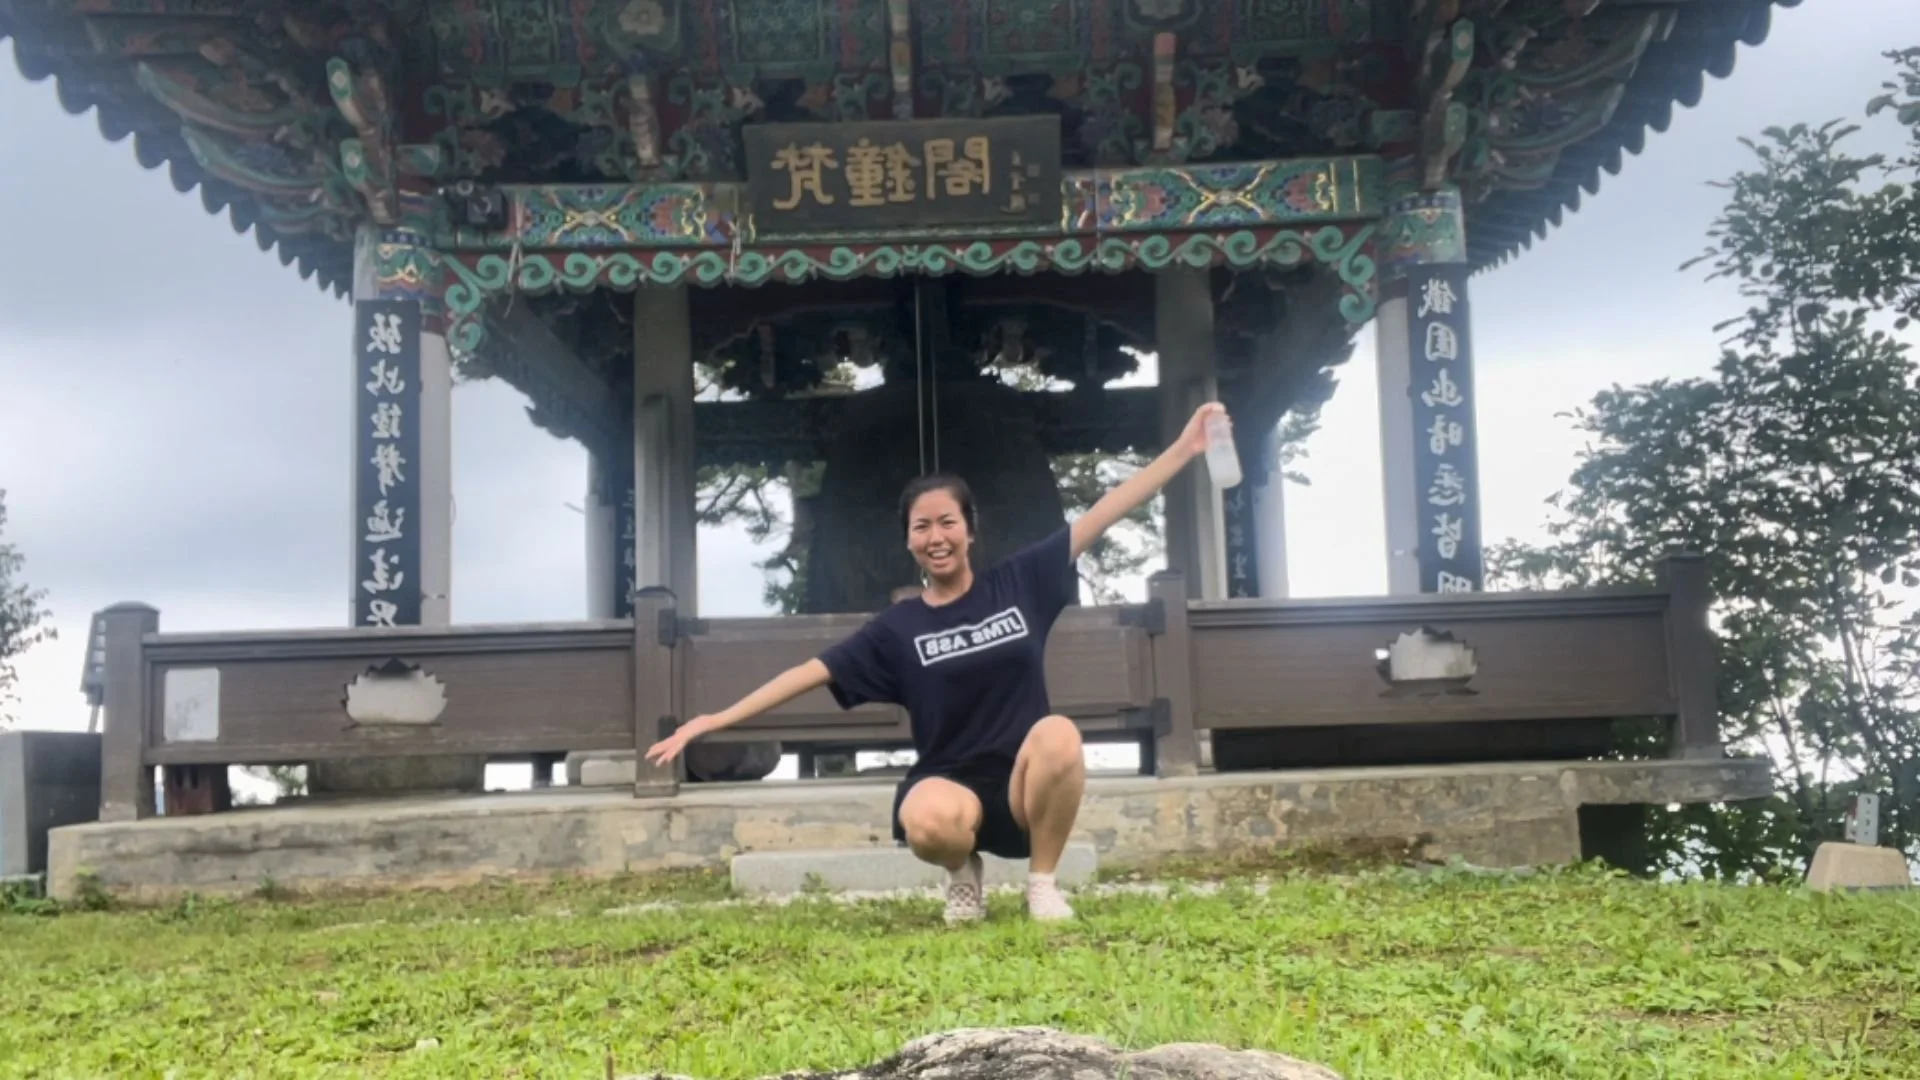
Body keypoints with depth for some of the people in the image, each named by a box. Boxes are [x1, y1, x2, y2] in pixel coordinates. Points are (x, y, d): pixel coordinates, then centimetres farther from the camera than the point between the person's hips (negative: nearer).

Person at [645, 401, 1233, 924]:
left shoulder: (1019, 581, 3)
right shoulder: (898, 626, 3)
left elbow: (1103, 515, 3)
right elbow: (810, 672, 2)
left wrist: (1183, 448, 0)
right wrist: (712, 720, -4)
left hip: (1026, 783, 1)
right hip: (953, 787, -1)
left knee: (1057, 733, -35)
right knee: (930, 821, -38)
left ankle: (1043, 881, -9)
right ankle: (964, 871, 3)